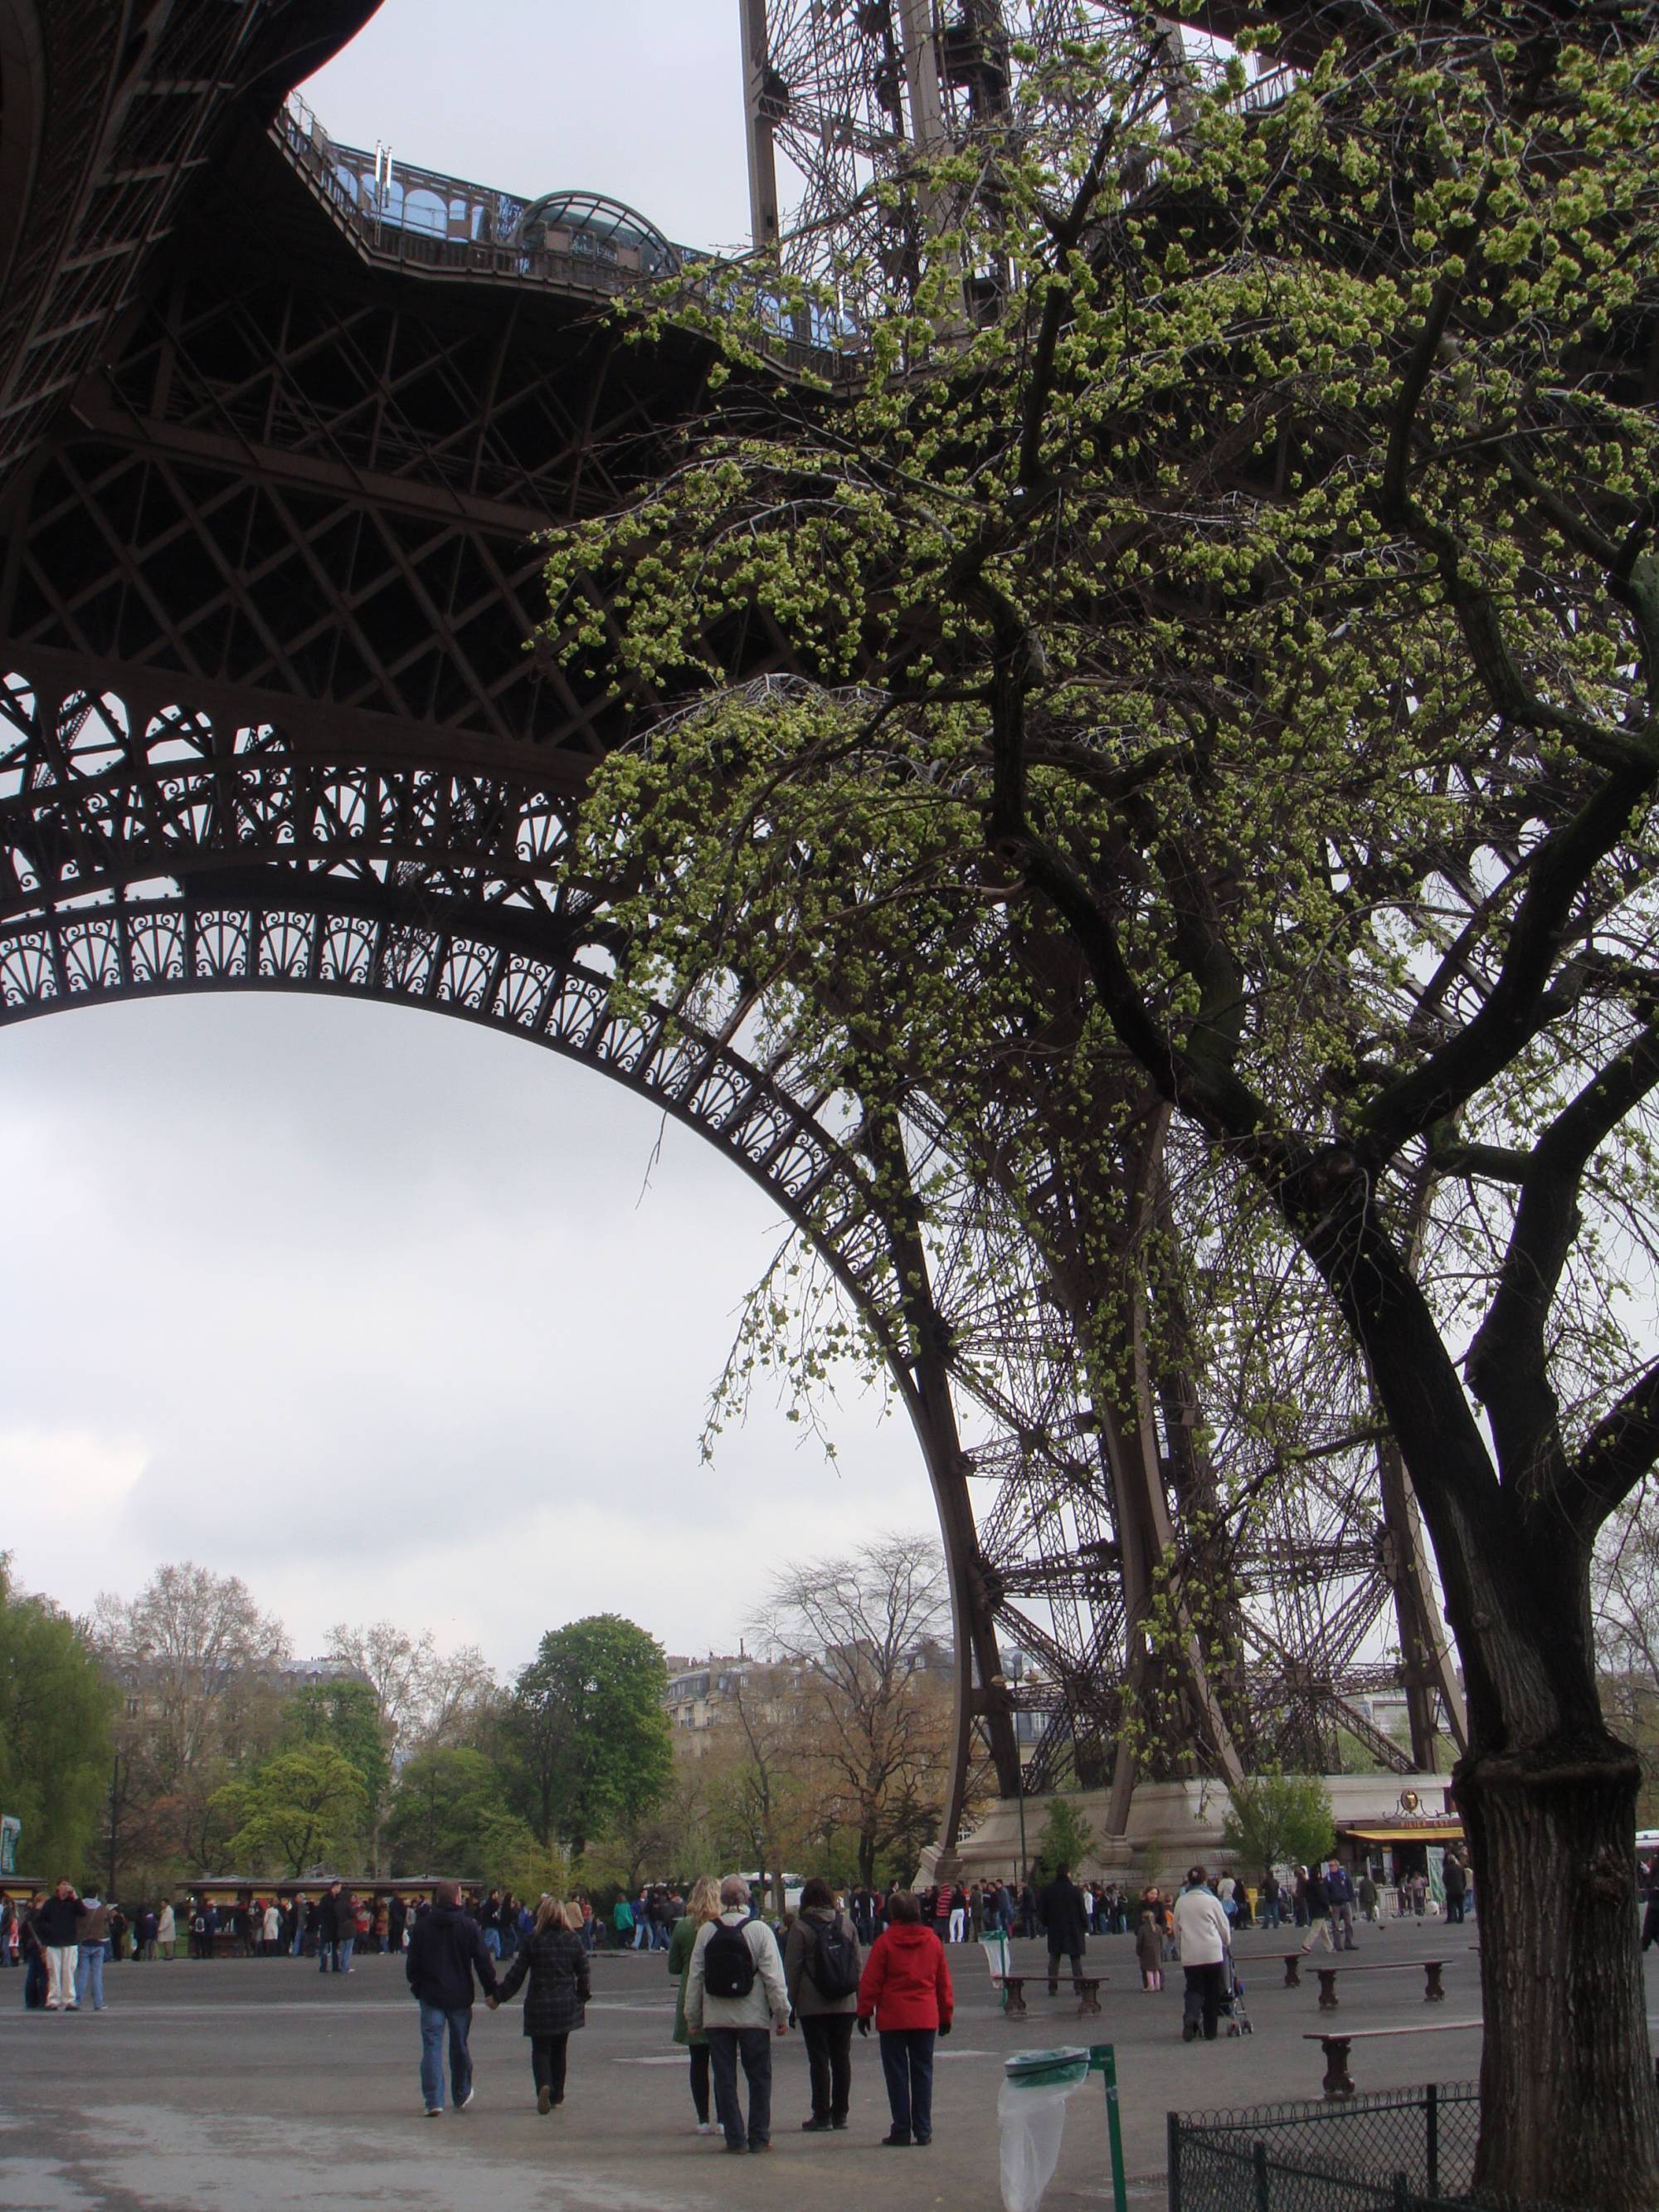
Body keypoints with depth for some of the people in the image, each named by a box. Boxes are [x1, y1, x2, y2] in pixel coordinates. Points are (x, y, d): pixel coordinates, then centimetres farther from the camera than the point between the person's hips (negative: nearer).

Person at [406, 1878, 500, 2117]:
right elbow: (483, 1961, -4)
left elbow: (412, 1962, 3)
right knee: (460, 2046, 15)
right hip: (460, 1996, 0)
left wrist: (416, 1986, 18)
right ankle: (462, 2096, 27)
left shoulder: (422, 1925, -2)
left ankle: (434, 2101, -9)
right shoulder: (468, 1926, -5)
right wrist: (491, 1991, 5)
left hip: (431, 1996, 0)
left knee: (432, 2047, 0)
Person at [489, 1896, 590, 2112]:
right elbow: (584, 1972, 4)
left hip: (539, 2005, -3)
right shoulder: (573, 1939, 0)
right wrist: (584, 1997, 20)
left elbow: (516, 1973, -5)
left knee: (540, 2049, 4)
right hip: (566, 2005, 3)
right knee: (559, 2049, 17)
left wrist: (498, 1997, 6)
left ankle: (544, 2085, -21)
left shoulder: (533, 1940, -7)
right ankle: (557, 2094, 22)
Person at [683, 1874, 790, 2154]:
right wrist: (782, 2015, -2)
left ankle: (734, 2137, 8)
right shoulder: (759, 1930, -7)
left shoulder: (707, 1931, 0)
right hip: (752, 2016, -2)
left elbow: (694, 1977, 2)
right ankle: (759, 2137, 8)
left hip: (716, 2018, 2)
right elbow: (774, 1976, -9)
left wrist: (692, 2017, 10)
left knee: (724, 2079, 9)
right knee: (759, 2077, 9)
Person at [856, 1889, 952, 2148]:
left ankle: (901, 2131, 4)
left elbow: (870, 1981, -6)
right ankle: (923, 2131, 10)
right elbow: (944, 1982, 11)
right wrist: (946, 2015, 19)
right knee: (922, 2072, 9)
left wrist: (864, 2012, 3)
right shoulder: (932, 1941, 6)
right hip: (926, 2018, 3)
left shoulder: (884, 1941, -6)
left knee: (897, 2074, 3)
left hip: (893, 2019, -3)